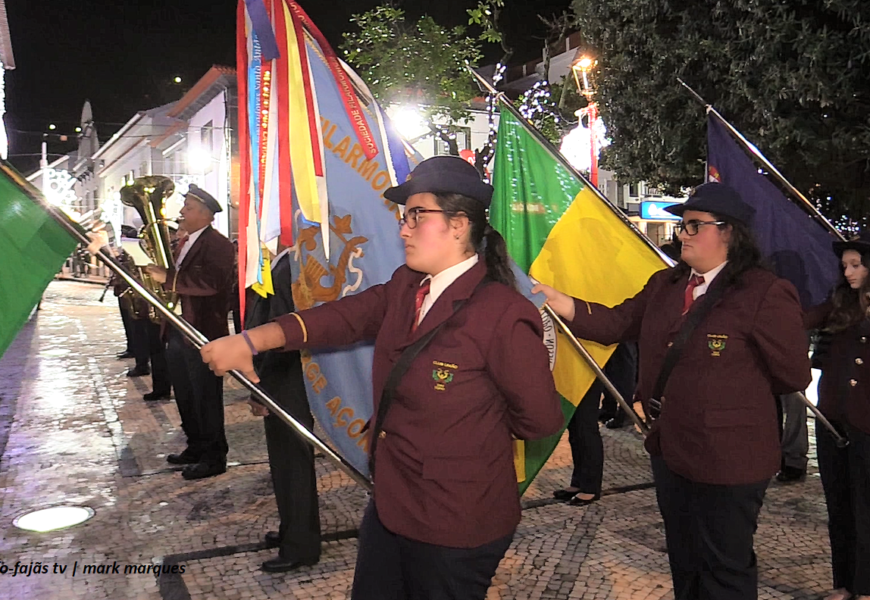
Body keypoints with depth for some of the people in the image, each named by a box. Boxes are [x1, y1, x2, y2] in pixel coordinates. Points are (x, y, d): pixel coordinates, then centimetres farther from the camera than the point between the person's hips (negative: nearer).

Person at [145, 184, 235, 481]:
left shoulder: (218, 244, -12)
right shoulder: (183, 243, 17)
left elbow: (210, 282, -28)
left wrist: (168, 278, -26)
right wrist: (158, 272, 3)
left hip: (203, 333, -9)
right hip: (178, 332, 9)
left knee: (206, 398, -1)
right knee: (186, 397, 17)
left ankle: (214, 457, 9)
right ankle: (196, 447, 30)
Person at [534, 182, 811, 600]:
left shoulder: (766, 294, -16)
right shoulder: (664, 285, 7)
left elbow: (794, 376, -12)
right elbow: (617, 323, 2)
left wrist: (736, 389, -3)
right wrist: (560, 303, -9)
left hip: (728, 459, -7)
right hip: (669, 450, 7)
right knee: (683, 561, 24)